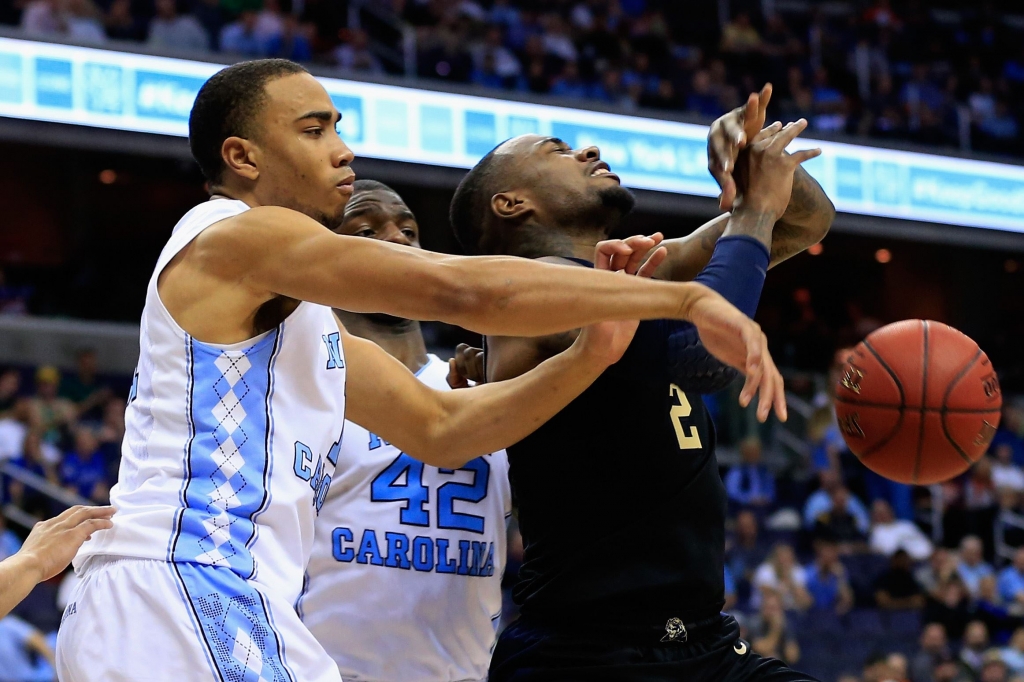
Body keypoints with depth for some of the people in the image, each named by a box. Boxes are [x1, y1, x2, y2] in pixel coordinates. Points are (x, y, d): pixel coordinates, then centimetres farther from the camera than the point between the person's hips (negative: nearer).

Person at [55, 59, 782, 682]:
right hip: (186, 595, -10)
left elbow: (441, 430, 21)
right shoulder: (237, 237, -7)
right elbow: (462, 290, -16)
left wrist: (588, 356, 6)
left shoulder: (300, 307, 24)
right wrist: (686, 298, -15)